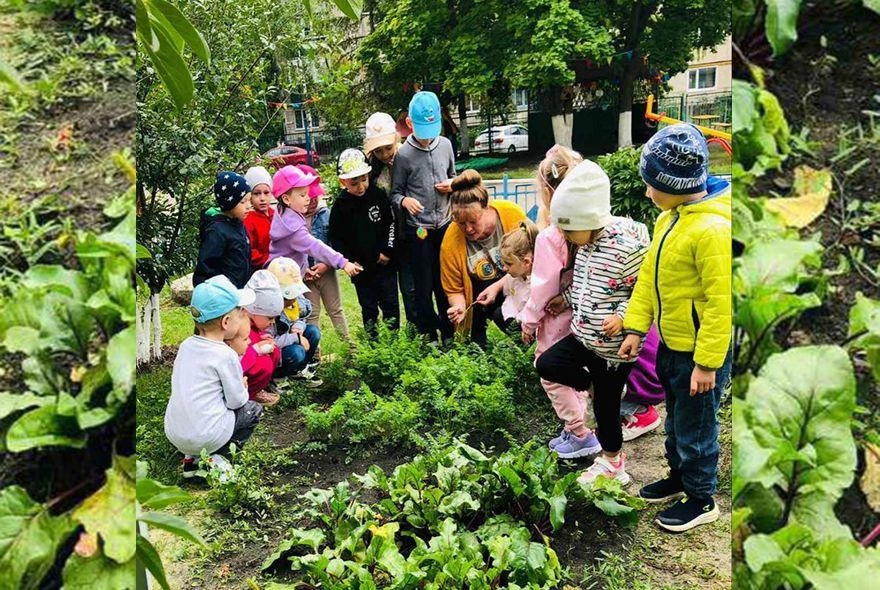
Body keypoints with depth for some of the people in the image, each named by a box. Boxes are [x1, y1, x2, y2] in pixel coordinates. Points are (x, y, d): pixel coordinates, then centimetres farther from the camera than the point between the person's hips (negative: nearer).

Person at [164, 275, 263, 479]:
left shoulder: (186, 345, 4)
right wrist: (243, 388, 14)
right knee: (253, 410, 15)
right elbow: (236, 401, -9)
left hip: (173, 433, 6)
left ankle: (193, 457, 14)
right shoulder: (226, 355, -15)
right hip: (204, 437, -6)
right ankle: (211, 457, 3)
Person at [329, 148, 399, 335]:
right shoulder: (340, 206, -6)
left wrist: (388, 251, -4)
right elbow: (336, 239, -3)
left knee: (391, 305, 8)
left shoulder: (377, 195, -4)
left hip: (385, 264, 1)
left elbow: (392, 222, 2)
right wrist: (349, 262, -13)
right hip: (361, 269, 0)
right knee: (369, 308, 10)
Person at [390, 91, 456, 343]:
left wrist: (452, 185, -4)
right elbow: (395, 193, -4)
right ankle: (428, 337, 17)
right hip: (418, 230, -4)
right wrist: (405, 201, -25)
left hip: (445, 225, 4)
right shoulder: (403, 154, -8)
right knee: (424, 287, 3)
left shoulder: (445, 145, 4)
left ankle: (449, 335, 26)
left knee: (446, 284, 13)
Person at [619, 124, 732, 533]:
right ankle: (679, 477, 45)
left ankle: (702, 500, 28)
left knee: (695, 427, 9)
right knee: (675, 418, 24)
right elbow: (649, 275, 8)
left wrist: (707, 362, -21)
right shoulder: (670, 216, 2)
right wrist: (635, 327, 6)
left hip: (701, 349, -8)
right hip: (671, 342, 8)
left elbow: (722, 302, -24)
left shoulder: (712, 229, -26)